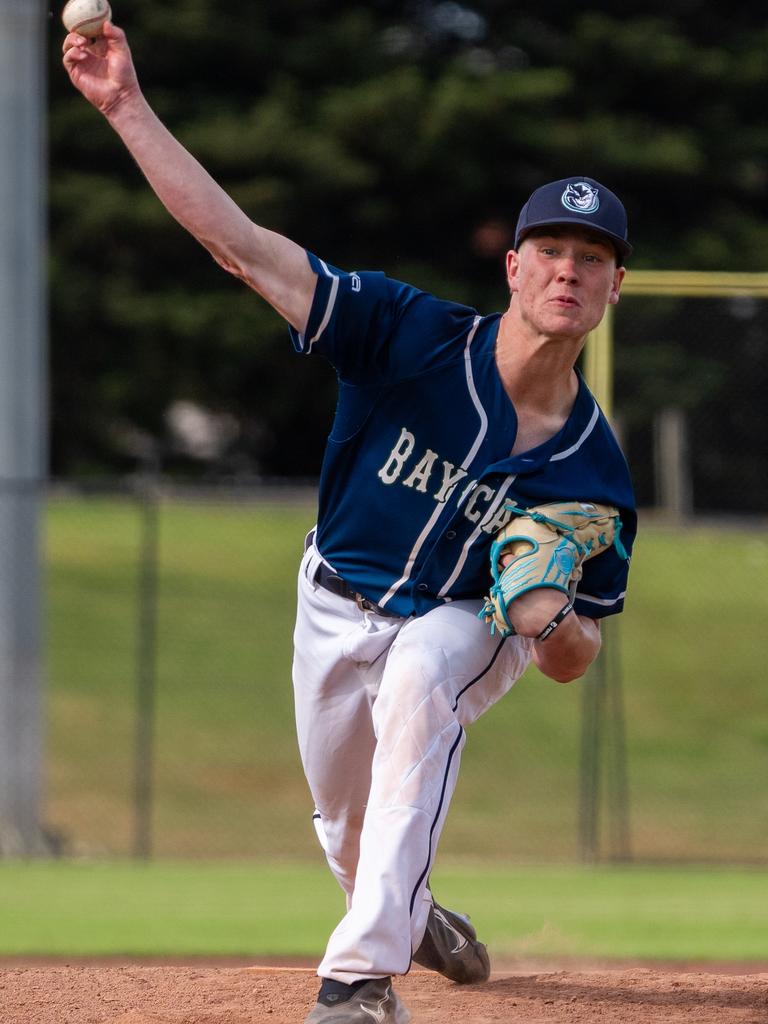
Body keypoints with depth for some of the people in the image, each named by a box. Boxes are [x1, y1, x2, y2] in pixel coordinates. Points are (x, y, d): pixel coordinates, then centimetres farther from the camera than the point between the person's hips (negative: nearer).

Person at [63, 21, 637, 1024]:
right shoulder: (414, 338, -24)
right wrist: (127, 109, -37)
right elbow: (240, 244, -29)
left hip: (467, 628, -2)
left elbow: (572, 660, -10)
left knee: (417, 679, -37)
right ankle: (410, 914, 54)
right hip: (338, 607, 2)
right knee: (349, 827, 14)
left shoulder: (595, 470, -21)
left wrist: (551, 619, -35)